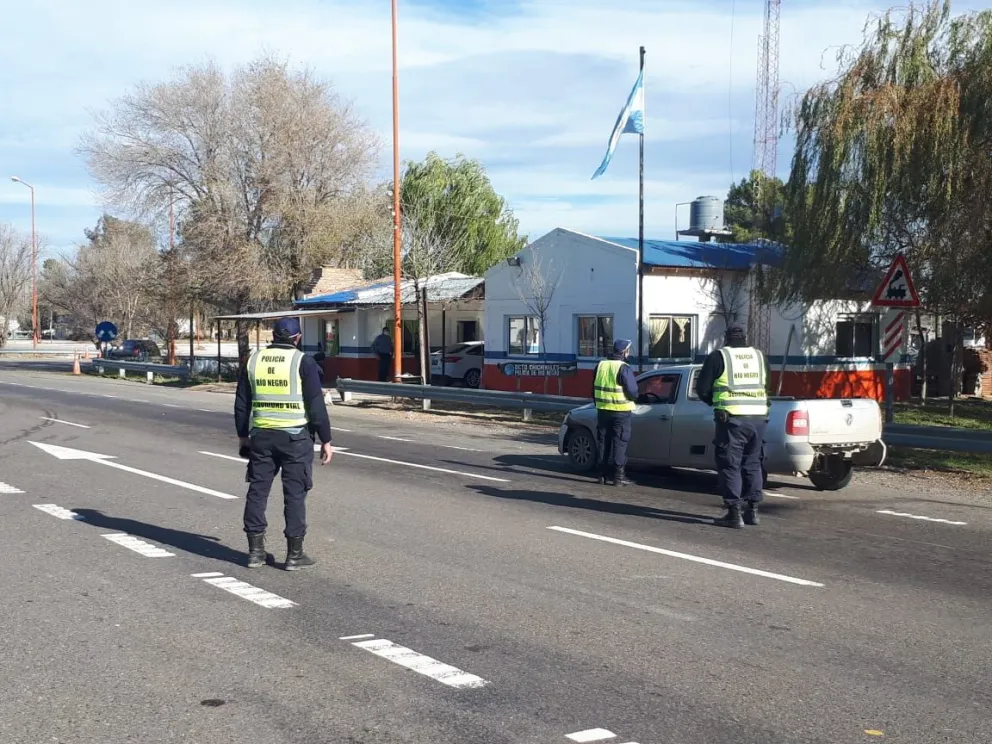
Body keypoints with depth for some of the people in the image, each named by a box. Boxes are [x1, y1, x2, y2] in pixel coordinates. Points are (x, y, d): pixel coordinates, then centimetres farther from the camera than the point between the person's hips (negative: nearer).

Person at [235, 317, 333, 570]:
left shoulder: (253, 360, 7)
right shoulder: (303, 362, -6)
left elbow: (241, 404, 12)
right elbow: (316, 405, -8)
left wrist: (243, 436, 22)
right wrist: (326, 440, -1)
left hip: (261, 435, 4)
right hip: (295, 436, -4)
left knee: (257, 491, 11)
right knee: (295, 494, 2)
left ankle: (255, 551, 15)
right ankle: (294, 554, 6)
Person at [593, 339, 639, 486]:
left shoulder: (600, 365, 7)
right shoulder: (624, 368, -13)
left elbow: (594, 389, 13)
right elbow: (632, 391, -15)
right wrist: (634, 398, 7)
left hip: (602, 410, 6)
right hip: (620, 412, -6)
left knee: (603, 442, 12)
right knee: (619, 443, 0)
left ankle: (603, 475, 14)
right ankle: (619, 477, 0)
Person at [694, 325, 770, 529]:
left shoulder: (718, 357, -2)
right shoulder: (760, 357, 13)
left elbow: (702, 388, -1)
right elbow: (767, 387, 19)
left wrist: (714, 402, 17)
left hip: (732, 418, -5)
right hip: (758, 417, 5)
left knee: (730, 465, 1)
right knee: (752, 464, 16)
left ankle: (734, 514, -3)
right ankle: (752, 510, 20)